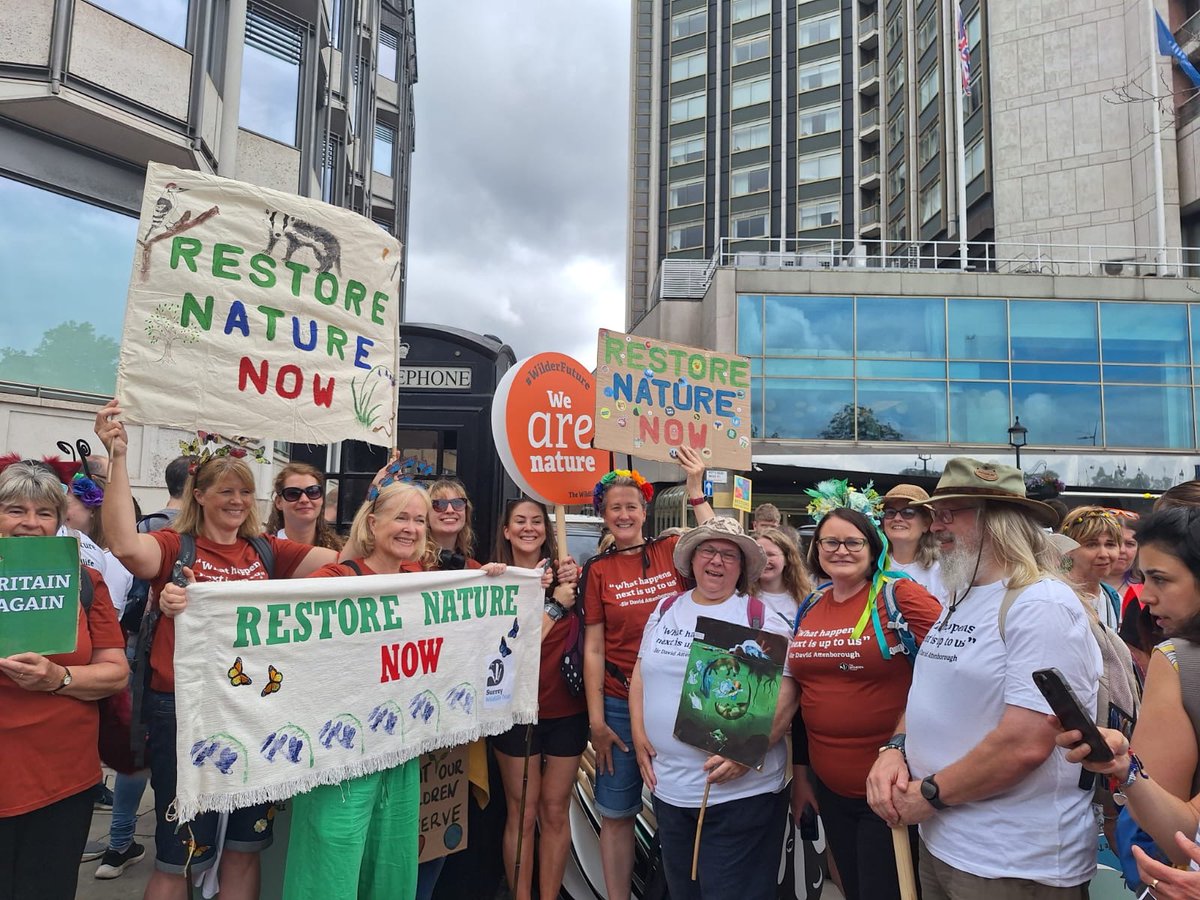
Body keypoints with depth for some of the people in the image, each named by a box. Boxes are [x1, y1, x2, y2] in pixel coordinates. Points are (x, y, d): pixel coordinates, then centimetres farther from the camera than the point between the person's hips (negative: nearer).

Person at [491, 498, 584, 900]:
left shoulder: (566, 574, 2)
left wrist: (575, 583, -10)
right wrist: (556, 603, -17)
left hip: (566, 709, 2)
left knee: (555, 811, 11)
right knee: (522, 813, 7)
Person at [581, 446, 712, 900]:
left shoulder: (672, 551, 1)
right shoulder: (597, 571, -1)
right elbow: (594, 649, -2)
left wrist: (695, 487, -17)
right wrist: (596, 720, -5)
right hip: (620, 704, 0)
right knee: (616, 814, 9)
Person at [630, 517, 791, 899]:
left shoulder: (763, 620, -7)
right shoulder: (665, 610, 7)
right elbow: (641, 674, 13)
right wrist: (639, 735, 4)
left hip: (742, 790, -5)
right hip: (667, 787, 5)